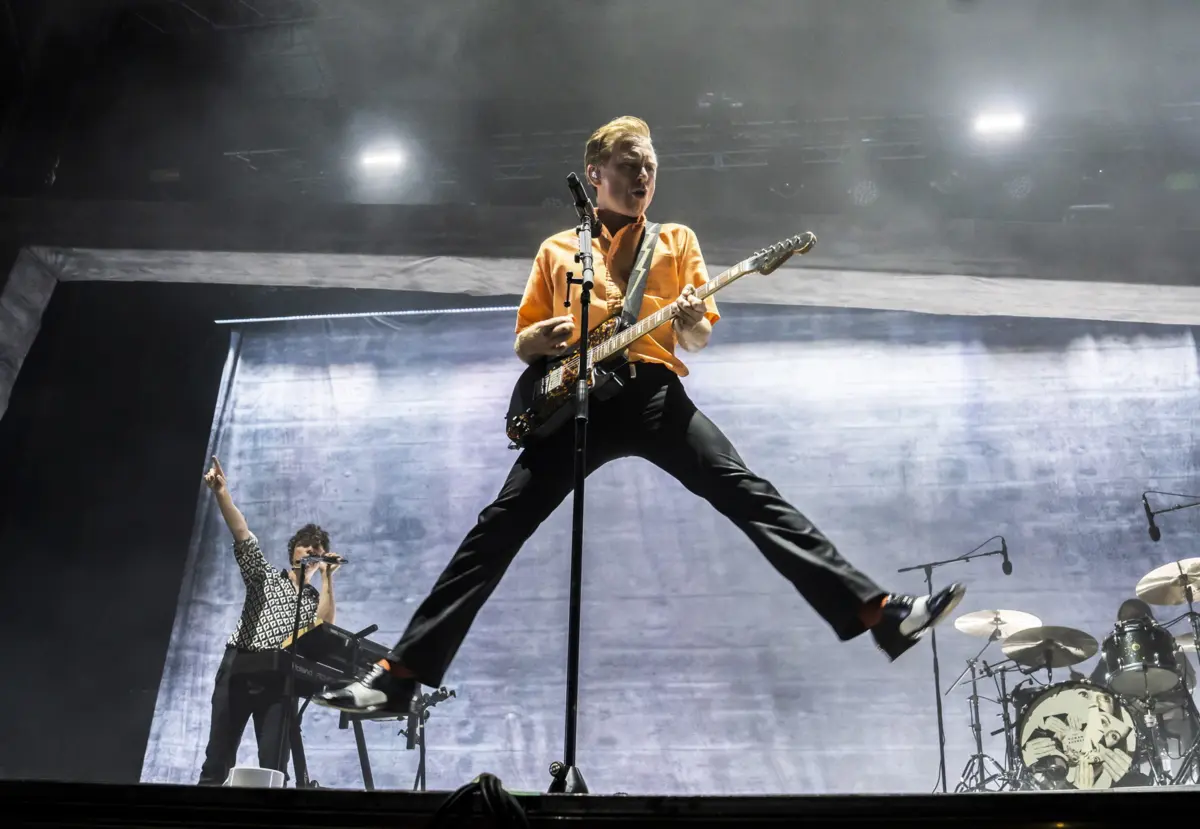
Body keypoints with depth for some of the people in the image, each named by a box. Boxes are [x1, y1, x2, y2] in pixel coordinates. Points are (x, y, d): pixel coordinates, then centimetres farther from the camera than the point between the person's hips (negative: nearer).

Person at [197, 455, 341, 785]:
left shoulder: (316, 597, 22)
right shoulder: (265, 576, 18)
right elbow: (242, 535, 2)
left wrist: (327, 577, 1)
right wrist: (222, 493, -14)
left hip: (281, 678, 1)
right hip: (240, 667, -1)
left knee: (273, 765, -5)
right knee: (219, 755, -3)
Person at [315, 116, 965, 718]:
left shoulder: (678, 240, 18)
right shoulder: (557, 249, 19)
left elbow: (697, 337, 12)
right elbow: (522, 345, 19)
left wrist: (690, 322, -13)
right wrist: (543, 337, -6)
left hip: (655, 392, 0)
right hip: (576, 400, 1)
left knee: (748, 494, -18)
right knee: (498, 527, -8)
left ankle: (880, 615, -18)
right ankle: (400, 675, -4)